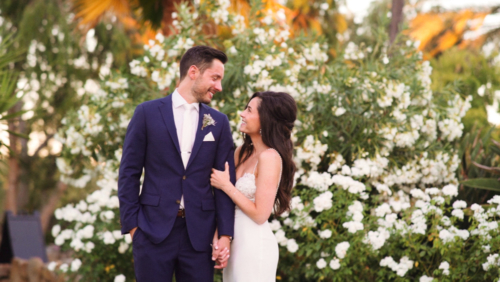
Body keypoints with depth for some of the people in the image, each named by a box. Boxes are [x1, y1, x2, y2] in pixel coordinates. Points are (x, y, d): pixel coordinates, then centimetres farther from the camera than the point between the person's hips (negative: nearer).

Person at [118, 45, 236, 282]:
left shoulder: (219, 123, 8)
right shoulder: (148, 113, 1)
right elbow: (129, 173, 1)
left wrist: (225, 234, -3)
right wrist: (131, 224, -4)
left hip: (198, 233, 2)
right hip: (154, 229, -2)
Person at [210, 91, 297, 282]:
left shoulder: (269, 157, -16)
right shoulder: (242, 152, 6)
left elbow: (260, 214, -18)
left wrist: (226, 186, -13)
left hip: (255, 243, -7)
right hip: (236, 241, 7)